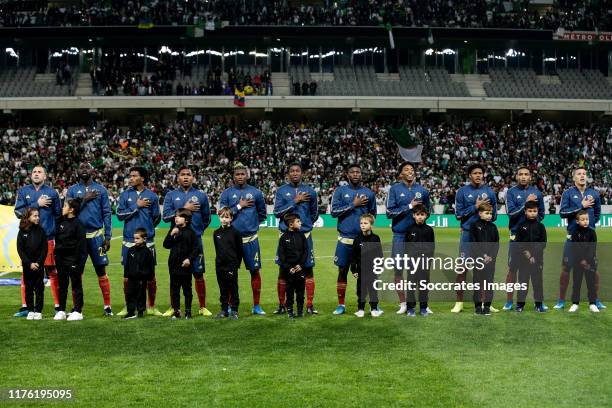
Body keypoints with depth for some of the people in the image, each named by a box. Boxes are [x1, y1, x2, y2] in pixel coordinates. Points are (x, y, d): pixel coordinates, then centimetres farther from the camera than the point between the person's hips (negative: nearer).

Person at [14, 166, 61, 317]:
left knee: (52, 271, -2)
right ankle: (25, 307, 10)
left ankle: (58, 306, 3)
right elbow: (18, 212, -2)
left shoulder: (52, 193, 7)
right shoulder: (23, 191, 9)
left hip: (48, 238, -1)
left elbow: (58, 215, 9)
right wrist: (37, 205, -9)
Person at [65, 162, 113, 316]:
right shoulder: (72, 190, 8)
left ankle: (107, 306, 2)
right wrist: (84, 200, -11)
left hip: (96, 235, -1)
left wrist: (107, 237, -2)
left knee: (101, 270, -1)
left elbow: (107, 214, 4)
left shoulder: (101, 190, 6)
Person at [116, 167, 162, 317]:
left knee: (151, 276, 4)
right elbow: (120, 214, -4)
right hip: (129, 241, 1)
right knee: (127, 276, 5)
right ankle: (128, 307, 17)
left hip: (147, 241, 0)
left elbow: (157, 218, 8)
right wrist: (136, 206, -8)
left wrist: (147, 229, 10)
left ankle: (151, 307, 16)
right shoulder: (125, 195, 5)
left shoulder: (152, 196, 3)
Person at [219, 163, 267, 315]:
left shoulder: (255, 193, 5)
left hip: (250, 239, 1)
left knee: (255, 271, 2)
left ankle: (256, 305, 11)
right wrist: (239, 206, -9)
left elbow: (262, 214, 16)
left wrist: (253, 224, 10)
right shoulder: (227, 193, 2)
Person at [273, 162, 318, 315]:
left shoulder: (309, 191, 6)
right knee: (283, 270, 3)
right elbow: (277, 212, -8)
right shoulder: (281, 191, 2)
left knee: (308, 269, 1)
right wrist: (294, 202, -11)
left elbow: (314, 214, 17)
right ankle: (282, 305, 12)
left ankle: (309, 305, 7)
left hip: (305, 235, 1)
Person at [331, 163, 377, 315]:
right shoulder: (340, 191, 4)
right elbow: (334, 211, -6)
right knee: (342, 271, 4)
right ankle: (341, 305, 13)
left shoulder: (369, 193, 8)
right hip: (345, 239, 0)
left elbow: (373, 214, 17)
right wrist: (353, 205, -11)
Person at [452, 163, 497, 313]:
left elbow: (494, 214, 13)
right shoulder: (462, 191, 1)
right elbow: (458, 214, -5)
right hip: (467, 233, -2)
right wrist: (475, 207, -11)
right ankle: (459, 302, 3)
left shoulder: (489, 191, 9)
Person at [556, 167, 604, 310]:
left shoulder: (593, 194, 7)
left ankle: (595, 300, 16)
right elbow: (562, 212, -11)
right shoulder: (568, 193, -1)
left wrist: (589, 223, 8)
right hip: (572, 237, -2)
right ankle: (561, 301, 9)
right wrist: (581, 206, -14)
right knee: (566, 268, 1)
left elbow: (597, 213, 20)